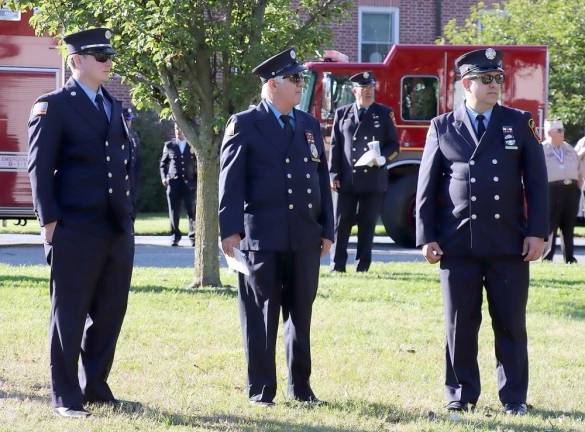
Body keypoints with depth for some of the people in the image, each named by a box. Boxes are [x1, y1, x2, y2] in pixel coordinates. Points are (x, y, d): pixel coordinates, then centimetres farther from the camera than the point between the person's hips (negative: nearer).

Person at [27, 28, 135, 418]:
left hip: (118, 229, 7)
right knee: (69, 315, 0)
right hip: (77, 230, -6)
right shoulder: (53, 107, -4)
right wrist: (50, 221, -12)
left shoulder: (115, 107, 17)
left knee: (110, 313, 10)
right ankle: (65, 397, 6)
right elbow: (40, 168, -7)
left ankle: (95, 386, 21)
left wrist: (128, 211, 12)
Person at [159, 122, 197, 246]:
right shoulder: (169, 145, 11)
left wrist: (197, 181, 1)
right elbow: (163, 164, 16)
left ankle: (193, 238, 2)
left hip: (189, 184, -1)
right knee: (174, 213, -1)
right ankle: (175, 237, 6)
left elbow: (198, 165, 12)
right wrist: (164, 178, 1)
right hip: (173, 183, 1)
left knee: (192, 212, -4)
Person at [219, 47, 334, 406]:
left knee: (301, 315, 9)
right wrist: (230, 230, -13)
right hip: (261, 238, -5)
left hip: (305, 238, 5)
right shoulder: (245, 125, -1)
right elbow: (231, 181, -6)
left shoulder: (310, 126, 15)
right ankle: (261, 390, 7)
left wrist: (327, 230, 10)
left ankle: (301, 387, 18)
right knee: (261, 317, 1)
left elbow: (322, 180, 15)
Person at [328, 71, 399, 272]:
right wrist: (334, 174, -1)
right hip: (346, 179, 0)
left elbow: (394, 145, 9)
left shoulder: (384, 114, 9)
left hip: (373, 179, 0)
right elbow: (335, 146, 8)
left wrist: (383, 157, -12)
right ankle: (337, 266, 4)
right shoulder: (342, 114, 10)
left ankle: (363, 267, 8)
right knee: (341, 224, 0)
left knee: (367, 225, 3)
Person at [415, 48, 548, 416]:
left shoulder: (519, 123, 6)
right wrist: (427, 237, -1)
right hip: (459, 244, 0)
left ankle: (514, 398, 11)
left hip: (509, 244, 0)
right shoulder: (442, 128, 5)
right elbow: (427, 187, 6)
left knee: (511, 324, 3)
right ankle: (462, 395, 14)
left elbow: (537, 181, 4)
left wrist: (537, 232, -4)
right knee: (460, 324, 4)